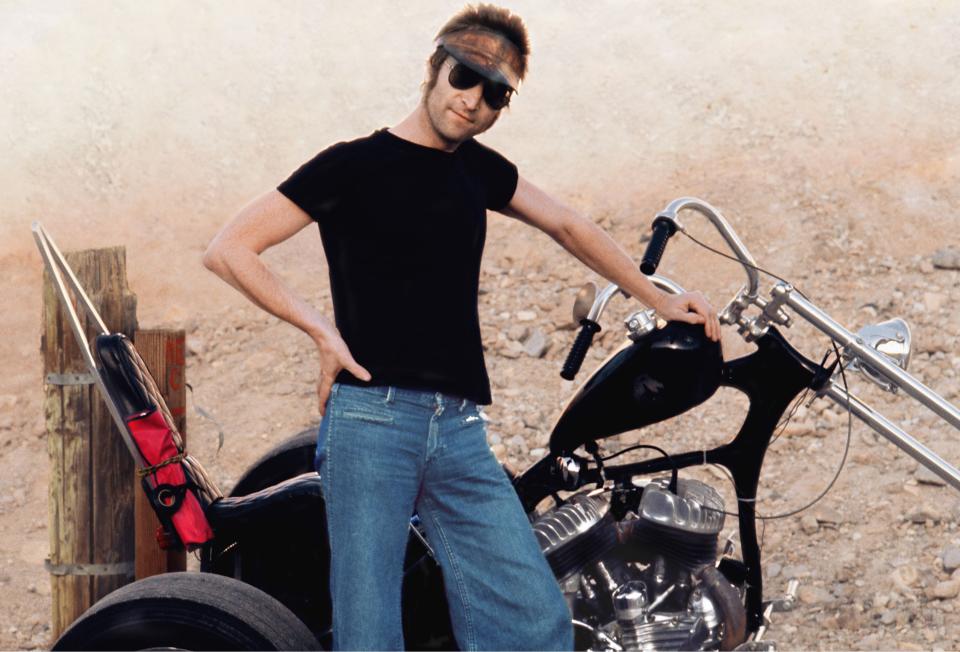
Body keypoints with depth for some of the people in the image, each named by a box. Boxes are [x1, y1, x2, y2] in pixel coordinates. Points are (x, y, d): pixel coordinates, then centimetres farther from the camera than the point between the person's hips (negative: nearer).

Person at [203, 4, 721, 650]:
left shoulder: (480, 168, 18)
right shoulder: (352, 166, 1)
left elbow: (568, 226, 33)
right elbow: (229, 249, -1)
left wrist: (657, 298, 35)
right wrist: (322, 330, -8)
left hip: (461, 431, 5)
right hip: (370, 420, -5)